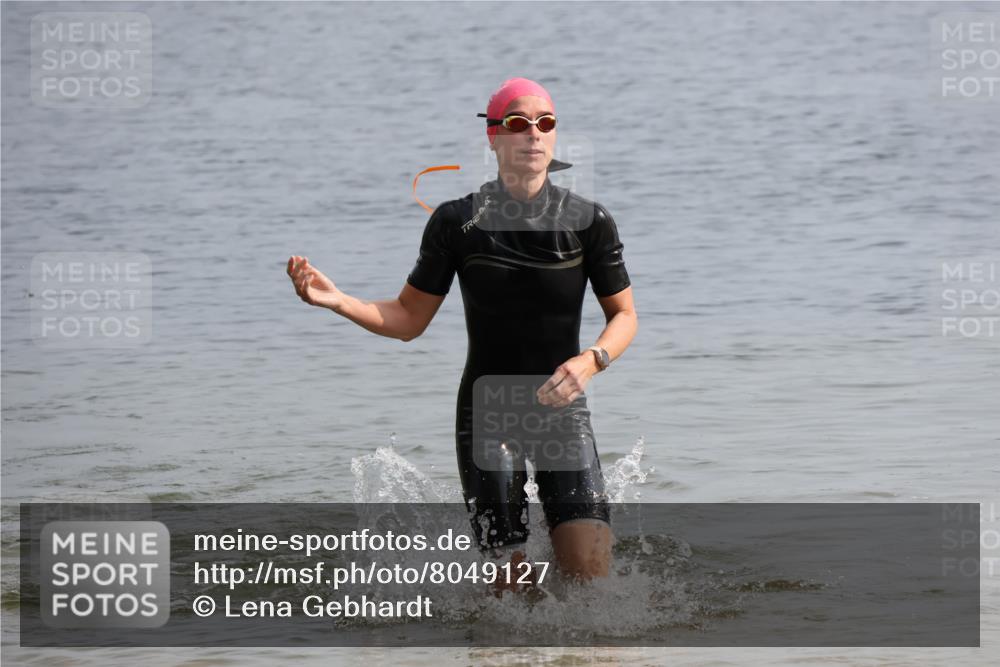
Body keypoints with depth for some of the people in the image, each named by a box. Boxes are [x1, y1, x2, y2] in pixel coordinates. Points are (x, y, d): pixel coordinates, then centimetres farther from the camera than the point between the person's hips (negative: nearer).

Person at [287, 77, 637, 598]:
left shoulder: (588, 221, -4)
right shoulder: (457, 222, -3)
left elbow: (624, 315, 5)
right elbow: (408, 319, 4)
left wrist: (591, 361, -16)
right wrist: (338, 302, -12)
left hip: (560, 409, 0)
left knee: (590, 572, -13)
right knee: (512, 582, -7)